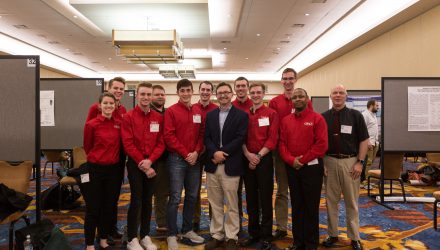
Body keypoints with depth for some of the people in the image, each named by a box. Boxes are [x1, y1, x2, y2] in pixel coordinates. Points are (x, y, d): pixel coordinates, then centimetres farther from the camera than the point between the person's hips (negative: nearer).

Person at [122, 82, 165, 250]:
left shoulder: (158, 118, 5)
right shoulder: (128, 117, -5)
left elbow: (161, 143, 2)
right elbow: (128, 144, -10)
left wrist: (150, 160, -13)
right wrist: (142, 164, -13)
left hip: (152, 163, 3)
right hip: (135, 164, -3)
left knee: (148, 200, 11)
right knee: (136, 200, -2)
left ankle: (145, 236, 23)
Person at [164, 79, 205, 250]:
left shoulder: (198, 112, 11)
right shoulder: (171, 111, -4)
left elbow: (202, 134, 9)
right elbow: (169, 136, -10)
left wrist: (196, 152, -7)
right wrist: (185, 154, -13)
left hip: (194, 159, 5)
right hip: (177, 159, -5)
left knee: (192, 196, 12)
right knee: (175, 198, -2)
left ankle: (187, 230, 26)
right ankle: (172, 235, 10)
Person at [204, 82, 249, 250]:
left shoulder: (241, 115, 0)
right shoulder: (210, 115, 13)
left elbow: (240, 138, -10)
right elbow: (207, 137, 5)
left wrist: (222, 153, -15)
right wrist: (214, 152, -13)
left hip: (231, 165, -4)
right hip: (212, 165, 4)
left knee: (232, 205, 4)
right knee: (215, 204, 11)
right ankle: (216, 235, 23)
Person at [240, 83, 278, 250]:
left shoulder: (271, 114, -1)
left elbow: (273, 139, -8)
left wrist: (259, 156, -14)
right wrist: (248, 154, -9)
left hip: (264, 159, -4)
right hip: (248, 160, 4)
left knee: (265, 198, 2)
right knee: (251, 198, 10)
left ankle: (266, 236, 12)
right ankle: (253, 233, 22)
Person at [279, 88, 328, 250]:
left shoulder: (317, 118, -4)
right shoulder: (286, 120, 10)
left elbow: (322, 144, -12)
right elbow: (282, 143, 5)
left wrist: (302, 160, -14)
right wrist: (291, 160, -11)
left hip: (312, 167, -4)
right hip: (292, 168, 4)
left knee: (311, 206, 4)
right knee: (296, 205, 11)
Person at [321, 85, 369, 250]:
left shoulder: (355, 115, 1)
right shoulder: (323, 117, 5)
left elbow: (364, 140, 0)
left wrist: (360, 162, -8)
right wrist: (320, 162, -2)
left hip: (350, 162, -1)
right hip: (329, 161, 2)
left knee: (352, 201, 7)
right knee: (331, 200, 9)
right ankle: (332, 234, 21)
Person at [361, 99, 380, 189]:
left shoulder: (374, 115, 21)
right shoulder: (365, 114, -10)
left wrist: (377, 141, 19)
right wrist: (367, 141, -22)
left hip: (375, 142, 10)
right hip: (368, 143, -10)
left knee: (371, 162, 11)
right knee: (368, 163, -11)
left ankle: (367, 180, 17)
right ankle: (365, 182, -8)